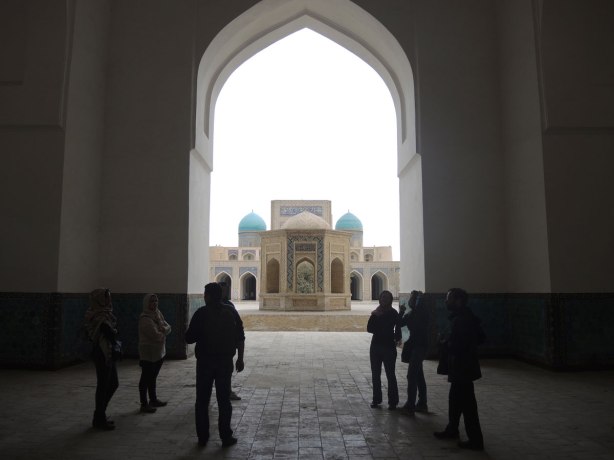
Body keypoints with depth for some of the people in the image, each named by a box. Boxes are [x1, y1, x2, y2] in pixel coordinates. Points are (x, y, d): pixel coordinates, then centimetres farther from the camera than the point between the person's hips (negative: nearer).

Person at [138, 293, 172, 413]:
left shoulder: (158, 313, 7)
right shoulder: (145, 318, -19)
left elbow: (168, 327, 4)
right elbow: (156, 335, -24)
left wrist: (163, 329, -17)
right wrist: (163, 332, -5)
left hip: (159, 352, 8)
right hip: (148, 353, -8)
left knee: (153, 377, 19)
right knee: (146, 378, 0)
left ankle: (153, 400, 30)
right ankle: (144, 404, 8)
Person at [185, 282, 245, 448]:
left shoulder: (201, 313, -8)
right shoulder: (231, 312, 0)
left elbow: (189, 338, -7)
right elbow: (240, 338, 1)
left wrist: (188, 331, 14)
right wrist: (240, 358, 9)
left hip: (204, 362, -1)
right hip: (225, 361, 2)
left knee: (202, 401, 11)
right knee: (224, 400, 8)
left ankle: (202, 437, 15)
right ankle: (226, 437, 10)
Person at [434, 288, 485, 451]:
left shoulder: (461, 320, -22)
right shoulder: (466, 317, 9)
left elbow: (457, 345, -28)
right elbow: (480, 338, 15)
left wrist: (445, 343, -9)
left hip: (462, 368, -11)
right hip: (463, 367, 11)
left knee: (467, 404, -1)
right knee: (455, 399, 21)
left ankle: (476, 440, 9)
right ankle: (452, 430, 36)